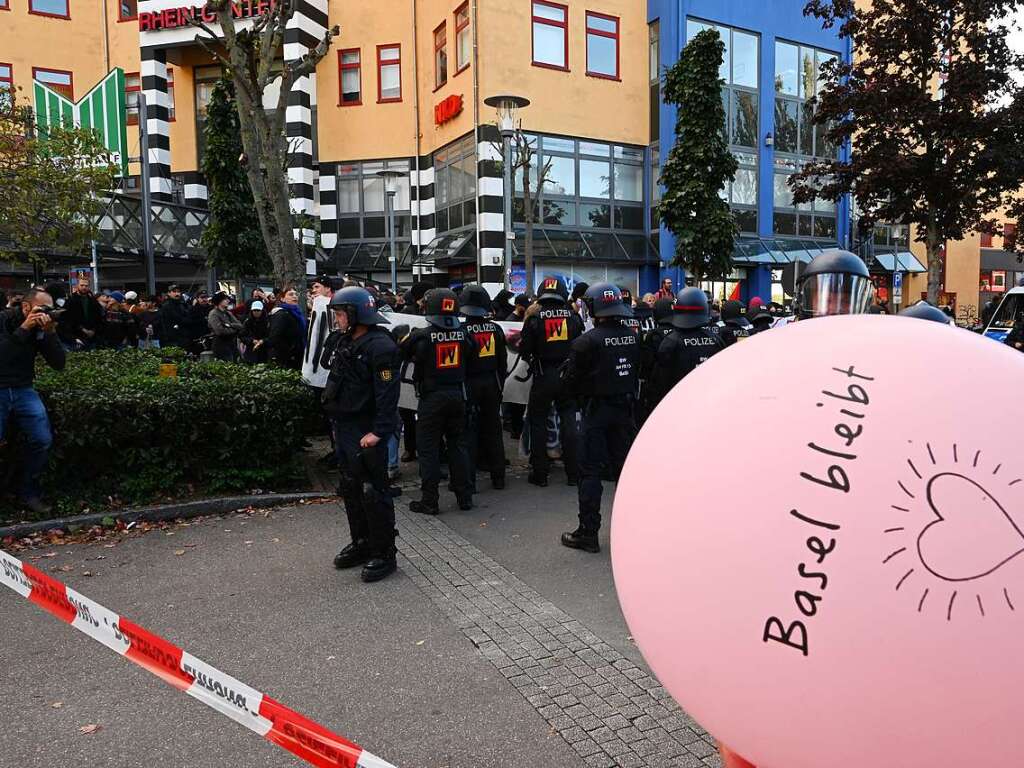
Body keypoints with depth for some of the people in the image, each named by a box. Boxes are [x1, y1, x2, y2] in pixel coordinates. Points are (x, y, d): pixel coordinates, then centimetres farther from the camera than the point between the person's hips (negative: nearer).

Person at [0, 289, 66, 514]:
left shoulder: (42, 328, 3)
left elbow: (59, 364, -3)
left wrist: (50, 333, -14)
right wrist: (23, 329, -23)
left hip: (23, 390, 4)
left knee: (43, 440, -10)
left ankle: (29, 493, 7)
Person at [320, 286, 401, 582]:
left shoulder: (380, 346, -18)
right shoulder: (342, 341, 10)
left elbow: (388, 393, -24)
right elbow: (326, 364, 28)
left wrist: (378, 431, -26)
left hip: (366, 432, -10)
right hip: (344, 427, 10)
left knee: (373, 491, -3)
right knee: (350, 488, 18)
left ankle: (384, 554, 8)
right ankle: (361, 544, 33)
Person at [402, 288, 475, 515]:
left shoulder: (421, 336, -15)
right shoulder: (463, 334, -3)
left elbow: (401, 353, -2)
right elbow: (472, 353, 13)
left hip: (432, 397, -4)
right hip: (457, 394, 4)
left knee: (428, 448, 4)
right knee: (458, 445, 14)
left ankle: (429, 501, 7)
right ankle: (465, 497, 18)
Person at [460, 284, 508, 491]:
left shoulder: (462, 331, -14)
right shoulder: (496, 329, 0)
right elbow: (503, 360, 7)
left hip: (469, 384, -4)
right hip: (492, 383, 4)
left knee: (469, 430, 3)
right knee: (493, 429, 13)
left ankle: (468, 479, 6)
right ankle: (498, 477, 19)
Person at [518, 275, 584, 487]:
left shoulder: (535, 318, -9)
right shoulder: (573, 316, -1)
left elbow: (524, 349, -5)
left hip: (543, 377, -2)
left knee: (538, 422, 9)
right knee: (569, 422, 10)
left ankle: (540, 473, 12)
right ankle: (573, 473, 13)